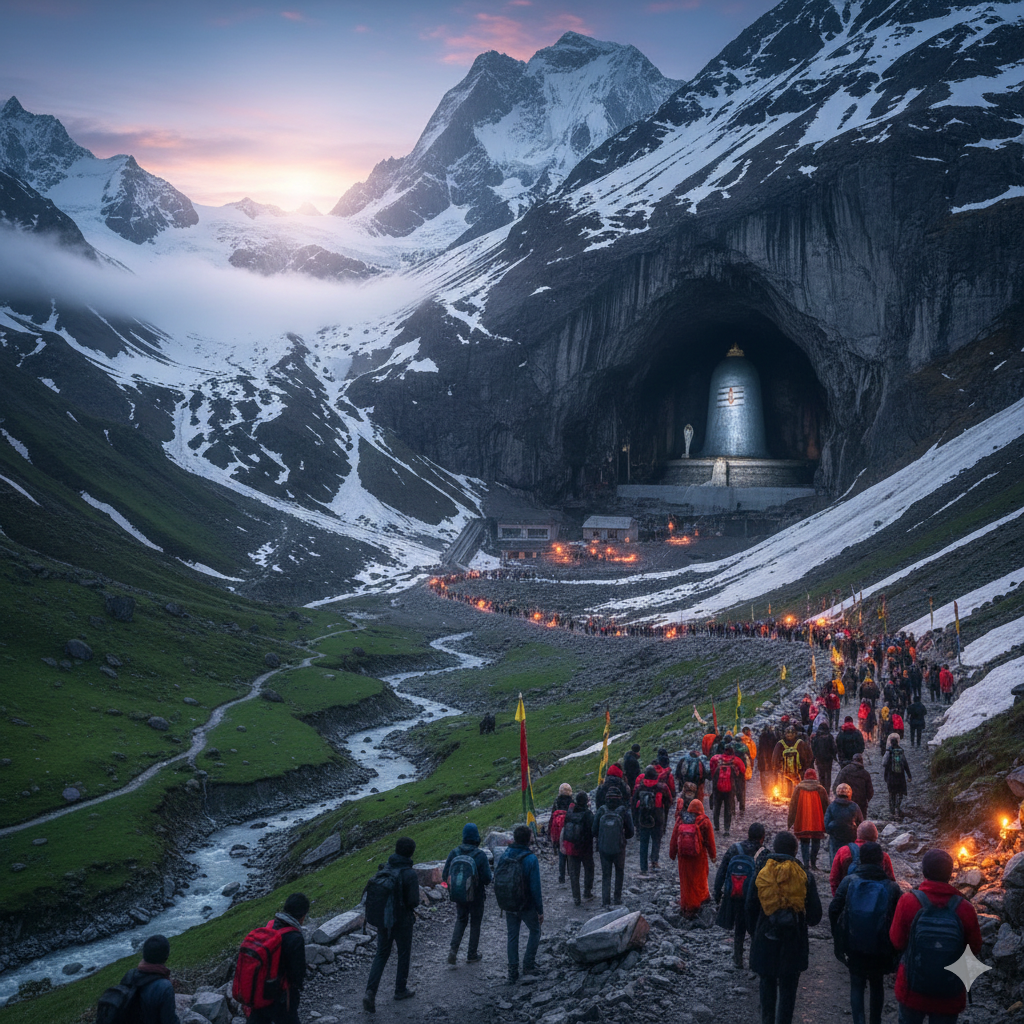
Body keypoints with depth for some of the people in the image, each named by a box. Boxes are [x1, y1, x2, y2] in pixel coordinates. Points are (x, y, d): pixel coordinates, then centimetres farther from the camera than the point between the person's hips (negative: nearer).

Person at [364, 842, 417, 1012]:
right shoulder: (410, 875, -19)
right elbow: (414, 902, -19)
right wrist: (410, 904, 3)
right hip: (402, 922, -4)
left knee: (381, 955, 12)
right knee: (404, 955, 17)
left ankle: (370, 992, -4)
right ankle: (401, 990, 31)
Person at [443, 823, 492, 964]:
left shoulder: (454, 853, -8)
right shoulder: (480, 855, -18)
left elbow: (445, 876, -5)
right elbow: (487, 878, -18)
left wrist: (451, 889, 12)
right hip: (476, 896, -3)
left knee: (460, 921, 21)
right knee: (475, 924, 15)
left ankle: (453, 949, 4)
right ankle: (472, 955, 22)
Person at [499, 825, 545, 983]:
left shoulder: (505, 856, -4)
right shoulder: (531, 859, -19)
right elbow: (535, 888, -17)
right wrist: (540, 910, -8)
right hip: (527, 905, -4)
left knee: (512, 936, 13)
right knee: (534, 931, 19)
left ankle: (513, 972, 14)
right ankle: (528, 964, 17)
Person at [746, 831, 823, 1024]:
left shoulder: (760, 874, -7)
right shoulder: (804, 877, -9)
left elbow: (750, 908, -1)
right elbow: (815, 914, -4)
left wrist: (753, 933, 12)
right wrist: (806, 921, 18)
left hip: (766, 939, 1)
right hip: (793, 942, -1)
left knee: (767, 982, 19)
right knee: (788, 986, 12)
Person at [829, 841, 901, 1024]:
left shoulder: (849, 881, -6)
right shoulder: (891, 887, -5)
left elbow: (834, 909, -7)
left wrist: (838, 937, 6)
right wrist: (894, 949, 8)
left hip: (854, 945, -1)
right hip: (880, 947, 1)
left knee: (857, 984, 12)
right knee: (877, 984, 21)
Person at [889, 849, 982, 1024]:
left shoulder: (908, 901, -18)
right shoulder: (965, 909, -17)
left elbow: (897, 943, -9)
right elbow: (975, 949, -5)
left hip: (912, 990, 0)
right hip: (949, 996, 0)